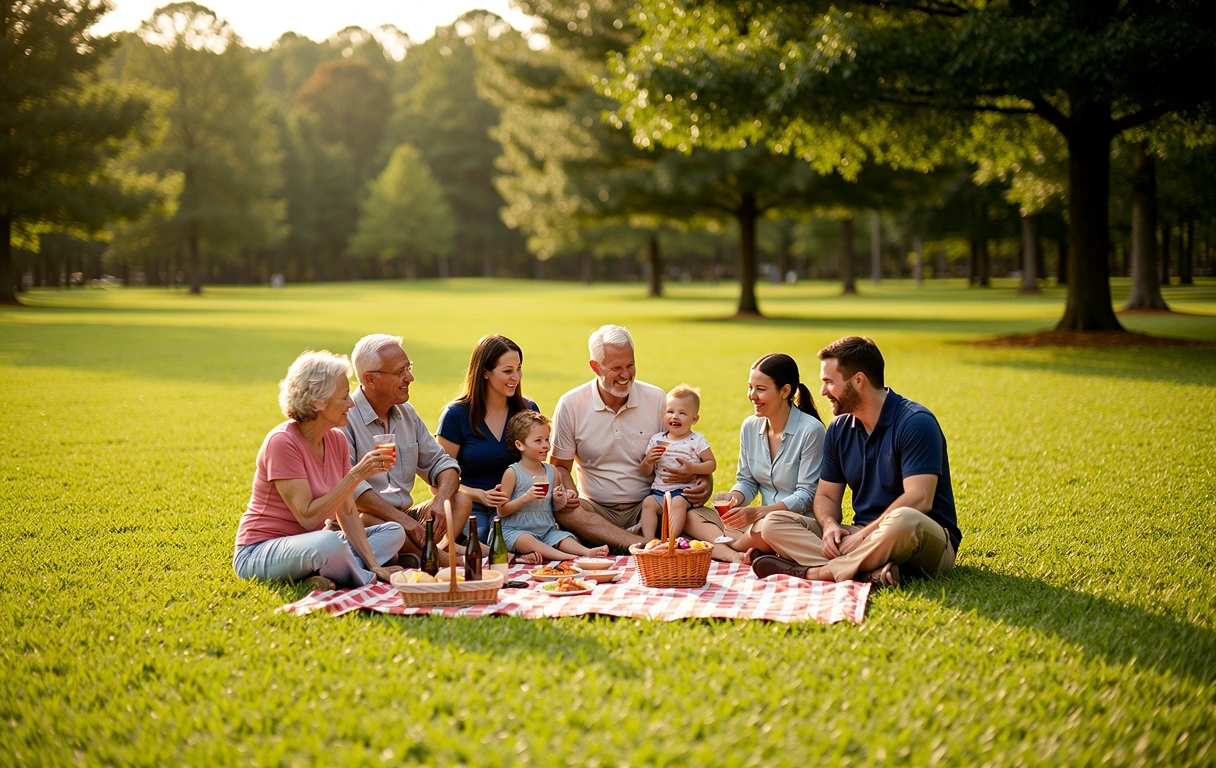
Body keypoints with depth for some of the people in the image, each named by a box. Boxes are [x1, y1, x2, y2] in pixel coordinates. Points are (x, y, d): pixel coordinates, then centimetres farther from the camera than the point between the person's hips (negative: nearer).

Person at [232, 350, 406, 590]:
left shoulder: (337, 440, 3)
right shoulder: (282, 442, -19)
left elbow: (347, 514, 1)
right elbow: (308, 517, -25)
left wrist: (373, 564, -10)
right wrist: (356, 475, -26)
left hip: (306, 546, 9)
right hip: (259, 553, -9)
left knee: (394, 532, 1)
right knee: (329, 543, -38)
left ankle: (319, 577, -17)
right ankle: (369, 582, -8)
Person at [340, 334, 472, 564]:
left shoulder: (407, 413, 14)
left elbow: (440, 463, 15)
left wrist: (441, 500, -9)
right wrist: (402, 519, -27)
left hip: (404, 516, 7)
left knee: (461, 500, -10)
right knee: (367, 519, -38)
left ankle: (437, 551, -36)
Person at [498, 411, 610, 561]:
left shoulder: (551, 471, 10)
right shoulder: (513, 473, -5)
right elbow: (501, 511, -6)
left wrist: (559, 501, -4)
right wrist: (525, 498, -20)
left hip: (547, 530, 6)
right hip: (517, 531, -6)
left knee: (565, 538, -22)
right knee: (526, 540, -36)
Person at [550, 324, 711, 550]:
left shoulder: (657, 400, 1)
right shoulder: (570, 406, -1)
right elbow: (560, 465, 7)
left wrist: (702, 481, -14)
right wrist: (568, 493, -16)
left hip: (646, 508, 0)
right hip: (597, 511, 0)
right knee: (560, 508, -34)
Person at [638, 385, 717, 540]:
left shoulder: (697, 441, 4)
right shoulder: (656, 440, 13)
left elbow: (712, 464, 3)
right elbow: (646, 473, 15)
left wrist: (692, 468, -14)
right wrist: (648, 460, -8)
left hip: (684, 491, -4)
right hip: (659, 490, 4)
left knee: (678, 503, -33)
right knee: (648, 503, -24)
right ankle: (648, 539, -30)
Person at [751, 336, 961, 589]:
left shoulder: (915, 423, -13)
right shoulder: (839, 429, 9)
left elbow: (919, 499, -22)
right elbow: (826, 495, 12)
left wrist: (862, 535, -23)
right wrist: (830, 525, -12)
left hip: (928, 542, -7)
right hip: (863, 535, 7)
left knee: (903, 520, -42)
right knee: (773, 524, -11)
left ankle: (812, 572, -28)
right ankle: (871, 571, -32)